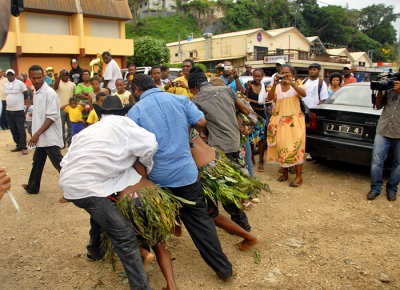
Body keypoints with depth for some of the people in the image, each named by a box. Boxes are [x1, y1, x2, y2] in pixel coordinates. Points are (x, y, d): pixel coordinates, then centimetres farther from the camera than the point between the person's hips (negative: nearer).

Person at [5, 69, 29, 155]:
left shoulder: (20, 83, -6)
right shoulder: (6, 85, 11)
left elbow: (26, 94, 0)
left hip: (19, 110, -6)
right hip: (9, 110, 6)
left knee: (21, 130, -4)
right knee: (13, 130, 10)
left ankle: (23, 147, 2)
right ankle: (18, 145, 21)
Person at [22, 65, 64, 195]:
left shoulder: (49, 93, -15)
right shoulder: (36, 93, 12)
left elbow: (52, 117, -20)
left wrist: (37, 134, -22)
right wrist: (36, 135, 17)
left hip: (50, 137, -9)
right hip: (40, 137, 9)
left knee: (59, 164, -5)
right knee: (37, 162, 20)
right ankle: (33, 187, 36)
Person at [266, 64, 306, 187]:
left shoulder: (295, 86, 4)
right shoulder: (277, 87, 5)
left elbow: (303, 94, -18)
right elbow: (270, 98, -14)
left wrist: (292, 84, -33)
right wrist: (275, 84, -31)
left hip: (295, 121, -2)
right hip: (279, 121, 2)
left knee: (296, 146, -7)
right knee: (281, 146, 3)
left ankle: (298, 176, -3)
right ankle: (285, 173, 18)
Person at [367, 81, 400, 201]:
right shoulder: (389, 88, 9)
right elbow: (378, 106, 9)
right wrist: (380, 91, -4)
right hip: (383, 130, 1)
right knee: (376, 161, -4)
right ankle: (375, 188, 10)